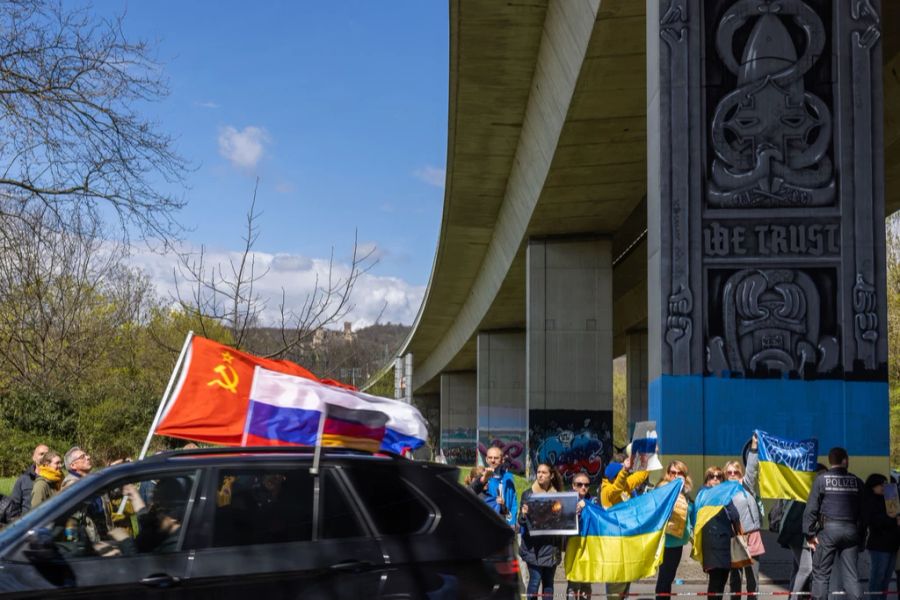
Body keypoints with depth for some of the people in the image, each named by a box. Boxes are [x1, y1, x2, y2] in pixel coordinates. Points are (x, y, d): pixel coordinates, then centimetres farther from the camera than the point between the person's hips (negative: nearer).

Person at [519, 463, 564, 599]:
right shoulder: (527, 494, 5)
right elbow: (521, 520, 2)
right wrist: (523, 515, -19)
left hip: (551, 544, 2)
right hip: (533, 544, -2)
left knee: (548, 581, 6)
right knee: (535, 579, -8)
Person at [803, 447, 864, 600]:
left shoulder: (821, 479, -1)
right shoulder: (857, 481, 7)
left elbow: (811, 508, -5)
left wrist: (810, 533, -2)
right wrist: (861, 533, 12)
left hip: (828, 529, -3)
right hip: (851, 529, 3)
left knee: (821, 573, 2)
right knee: (851, 574, 7)